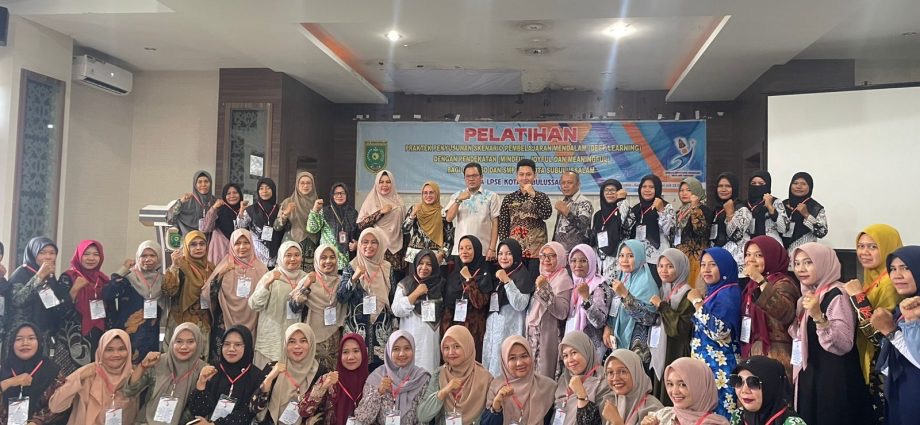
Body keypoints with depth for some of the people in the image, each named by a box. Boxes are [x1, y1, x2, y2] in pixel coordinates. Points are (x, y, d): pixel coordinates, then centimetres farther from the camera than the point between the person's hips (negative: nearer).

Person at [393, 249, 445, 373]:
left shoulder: (439, 284, 8)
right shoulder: (405, 284, 2)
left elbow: (445, 312, 13)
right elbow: (396, 310, -7)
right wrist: (416, 293, -12)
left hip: (432, 338, 2)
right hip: (411, 338, -2)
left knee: (429, 370, 0)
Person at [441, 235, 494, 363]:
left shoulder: (484, 274, -3)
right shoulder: (453, 274, 10)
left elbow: (480, 303, -16)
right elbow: (446, 305, 10)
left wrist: (469, 279, -15)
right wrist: (445, 330, 3)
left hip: (474, 330, -4)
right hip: (453, 328, 4)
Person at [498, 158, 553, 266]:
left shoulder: (542, 197, 5)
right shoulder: (509, 198, 7)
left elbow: (546, 214, -13)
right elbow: (502, 225, 5)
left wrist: (533, 195, -17)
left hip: (536, 251, -1)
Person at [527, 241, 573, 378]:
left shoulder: (563, 280, -8)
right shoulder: (540, 278, 13)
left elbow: (562, 313, -21)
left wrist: (545, 289, -25)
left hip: (549, 336, -7)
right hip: (533, 335, 7)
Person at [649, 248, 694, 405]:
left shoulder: (686, 294, -10)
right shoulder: (662, 291, 13)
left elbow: (682, 328, -19)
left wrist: (662, 306, -18)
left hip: (676, 356, -7)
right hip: (658, 354, 7)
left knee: (671, 401, -5)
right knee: (658, 396, 9)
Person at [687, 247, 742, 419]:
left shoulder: (729, 293, -14)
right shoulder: (713, 292, 13)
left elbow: (719, 331, -27)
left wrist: (697, 302, -19)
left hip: (719, 367, -9)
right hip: (706, 363, 9)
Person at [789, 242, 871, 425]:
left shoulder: (836, 295, -16)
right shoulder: (808, 295, 11)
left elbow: (844, 345, -26)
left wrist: (819, 316, -36)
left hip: (835, 381, -9)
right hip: (809, 377, 9)